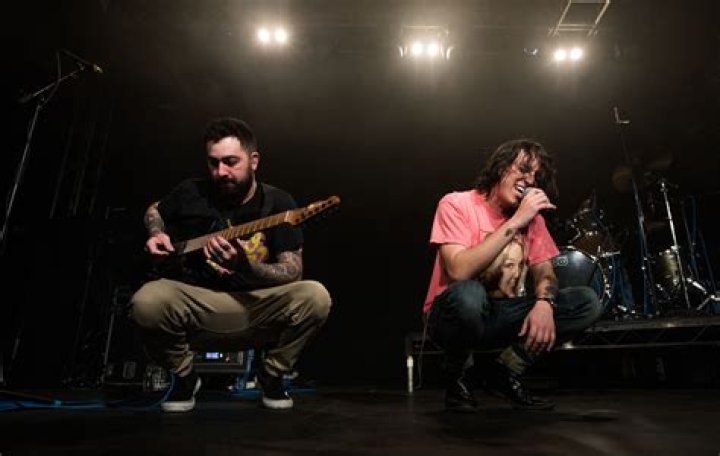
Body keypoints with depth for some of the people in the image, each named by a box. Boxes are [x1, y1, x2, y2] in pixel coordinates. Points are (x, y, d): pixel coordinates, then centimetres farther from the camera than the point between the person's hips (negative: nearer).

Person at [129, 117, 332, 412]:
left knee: (315, 297, -28)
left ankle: (272, 374, 3)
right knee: (146, 303, -31)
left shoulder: (278, 203, -7)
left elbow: (293, 271, -13)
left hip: (257, 309, 0)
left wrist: (245, 267, -31)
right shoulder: (191, 193, -3)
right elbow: (154, 211, 20)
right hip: (196, 307, 1)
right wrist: (156, 235, -3)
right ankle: (184, 376, 4)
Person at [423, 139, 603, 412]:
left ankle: (503, 372, 4)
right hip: (454, 313, -5)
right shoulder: (456, 204, -13)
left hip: (503, 316, 6)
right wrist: (516, 222, -27)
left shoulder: (532, 217, 5)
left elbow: (544, 271, 2)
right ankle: (458, 375, -6)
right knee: (468, 295, -40)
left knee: (588, 302, -8)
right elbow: (459, 271, -28)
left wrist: (544, 303, -22)